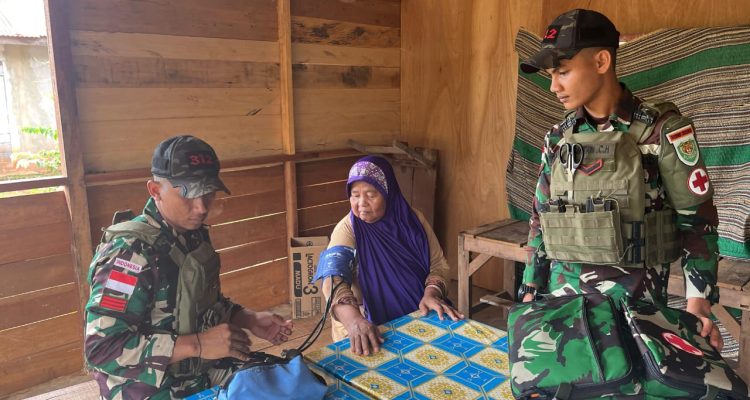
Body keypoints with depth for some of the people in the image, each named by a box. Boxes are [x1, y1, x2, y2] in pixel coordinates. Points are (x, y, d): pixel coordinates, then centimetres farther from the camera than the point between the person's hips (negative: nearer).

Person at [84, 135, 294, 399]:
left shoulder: (194, 235, 3)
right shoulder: (132, 251, -21)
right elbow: (101, 348, -26)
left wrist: (250, 320, 1)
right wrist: (198, 344, -30)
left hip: (201, 374, 8)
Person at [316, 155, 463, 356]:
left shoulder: (412, 219, 1)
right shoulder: (348, 228, -9)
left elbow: (438, 263, 5)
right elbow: (334, 279, -23)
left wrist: (431, 294, -16)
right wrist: (354, 320, -41)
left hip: (419, 316, 4)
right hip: (371, 326, -3)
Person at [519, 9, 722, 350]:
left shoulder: (661, 130, -9)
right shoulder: (557, 137, 3)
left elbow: (697, 220, -5)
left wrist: (698, 303, -12)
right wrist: (530, 291, 7)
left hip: (634, 298, -4)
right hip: (563, 295, 4)